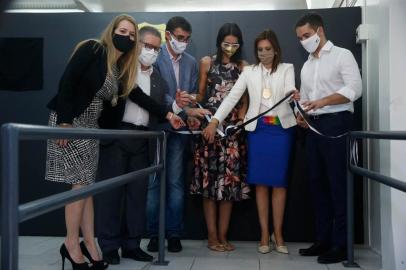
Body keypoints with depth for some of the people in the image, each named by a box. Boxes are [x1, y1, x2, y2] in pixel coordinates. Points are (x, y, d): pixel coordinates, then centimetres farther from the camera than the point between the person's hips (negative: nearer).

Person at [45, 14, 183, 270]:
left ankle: (89, 244, 14)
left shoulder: (122, 68, 13)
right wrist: (64, 121, -21)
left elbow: (139, 95, 16)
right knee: (81, 183, -8)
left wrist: (168, 114, 11)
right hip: (69, 121, -7)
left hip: (90, 126, 7)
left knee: (87, 185, 7)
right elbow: (67, 81, -16)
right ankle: (72, 245, 6)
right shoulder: (92, 49, -9)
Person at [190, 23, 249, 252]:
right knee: (210, 177, -2)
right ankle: (212, 235, 5)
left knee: (230, 179, 0)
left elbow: (245, 99, 9)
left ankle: (223, 235, 8)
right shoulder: (207, 62, 9)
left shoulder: (243, 67, 10)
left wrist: (240, 120, -8)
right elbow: (201, 94, 8)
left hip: (233, 126, 1)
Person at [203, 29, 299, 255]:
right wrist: (215, 121, -10)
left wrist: (294, 95, -36)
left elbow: (289, 91, -12)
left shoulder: (287, 68, 7)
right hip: (258, 129, 1)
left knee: (279, 182, 2)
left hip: (282, 128, -1)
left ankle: (277, 234, 14)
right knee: (260, 183, 2)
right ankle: (265, 234, 11)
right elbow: (232, 97, 2)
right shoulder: (249, 71, 10)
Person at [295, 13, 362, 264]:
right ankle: (323, 240, 16)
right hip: (314, 126, 7)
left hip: (336, 123, -7)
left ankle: (341, 244, 2)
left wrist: (323, 101, -23)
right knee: (318, 183, 8)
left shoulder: (342, 55, -1)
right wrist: (301, 115, 0)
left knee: (338, 183, -5)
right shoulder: (306, 66, 20)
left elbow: (355, 89, -13)